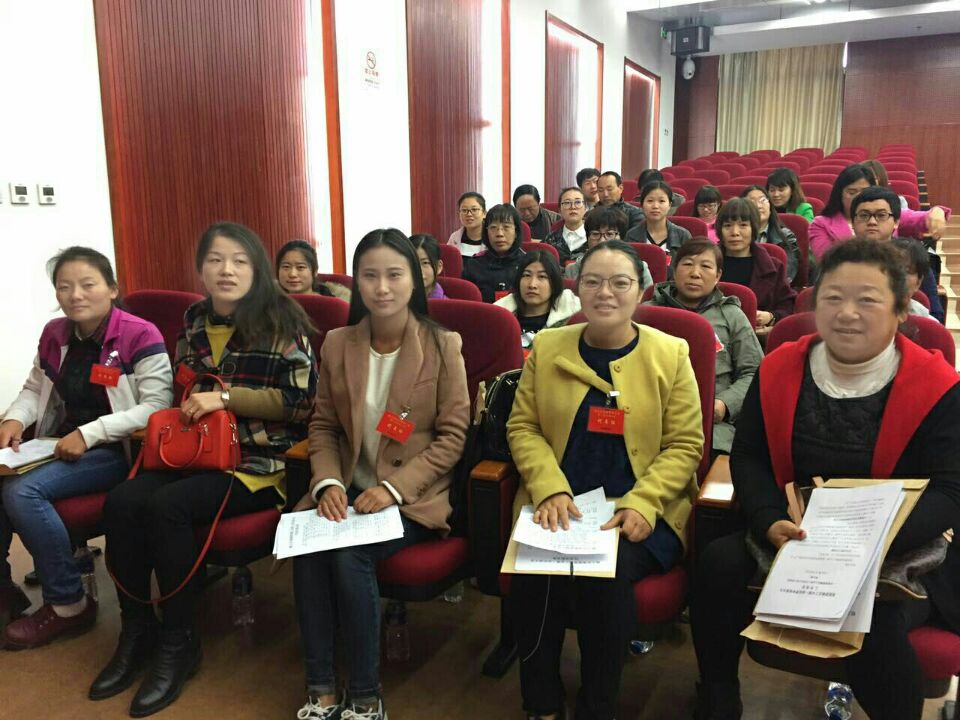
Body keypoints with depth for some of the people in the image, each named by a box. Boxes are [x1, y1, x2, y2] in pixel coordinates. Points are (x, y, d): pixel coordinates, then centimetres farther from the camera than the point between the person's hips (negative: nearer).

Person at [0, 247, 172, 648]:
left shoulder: (139, 336, -14)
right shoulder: (54, 334, 7)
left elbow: (157, 406, -19)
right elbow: (34, 390, 19)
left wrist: (89, 433, -24)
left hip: (117, 451, -6)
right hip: (62, 446, 7)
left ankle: (68, 605, -8)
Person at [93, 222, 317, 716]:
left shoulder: (282, 322, -7)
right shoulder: (194, 320, 12)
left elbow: (302, 400, -12)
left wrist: (225, 397, -17)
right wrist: (187, 407, 4)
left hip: (259, 461, -6)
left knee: (167, 506, -28)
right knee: (121, 502, -19)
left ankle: (179, 642, -9)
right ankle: (136, 630, -1)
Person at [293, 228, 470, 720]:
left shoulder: (442, 345, -6)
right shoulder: (337, 344, 4)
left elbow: (452, 436, -7)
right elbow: (323, 426, 9)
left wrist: (394, 488, -18)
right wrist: (328, 482, -11)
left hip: (414, 496, -3)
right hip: (348, 488, 4)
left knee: (350, 555, -27)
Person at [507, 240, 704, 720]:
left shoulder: (670, 354, 1)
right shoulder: (547, 348, 7)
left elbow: (684, 446, -1)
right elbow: (522, 427, 6)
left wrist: (641, 504, -16)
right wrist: (550, 489, -12)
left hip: (641, 513, -1)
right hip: (559, 507, 2)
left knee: (606, 576, -29)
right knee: (531, 573, -26)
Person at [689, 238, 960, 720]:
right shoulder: (780, 370, 0)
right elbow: (747, 458, 1)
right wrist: (771, 523, -19)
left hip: (904, 554, -3)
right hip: (793, 538, 3)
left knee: (875, 624, -33)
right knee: (718, 565, -21)